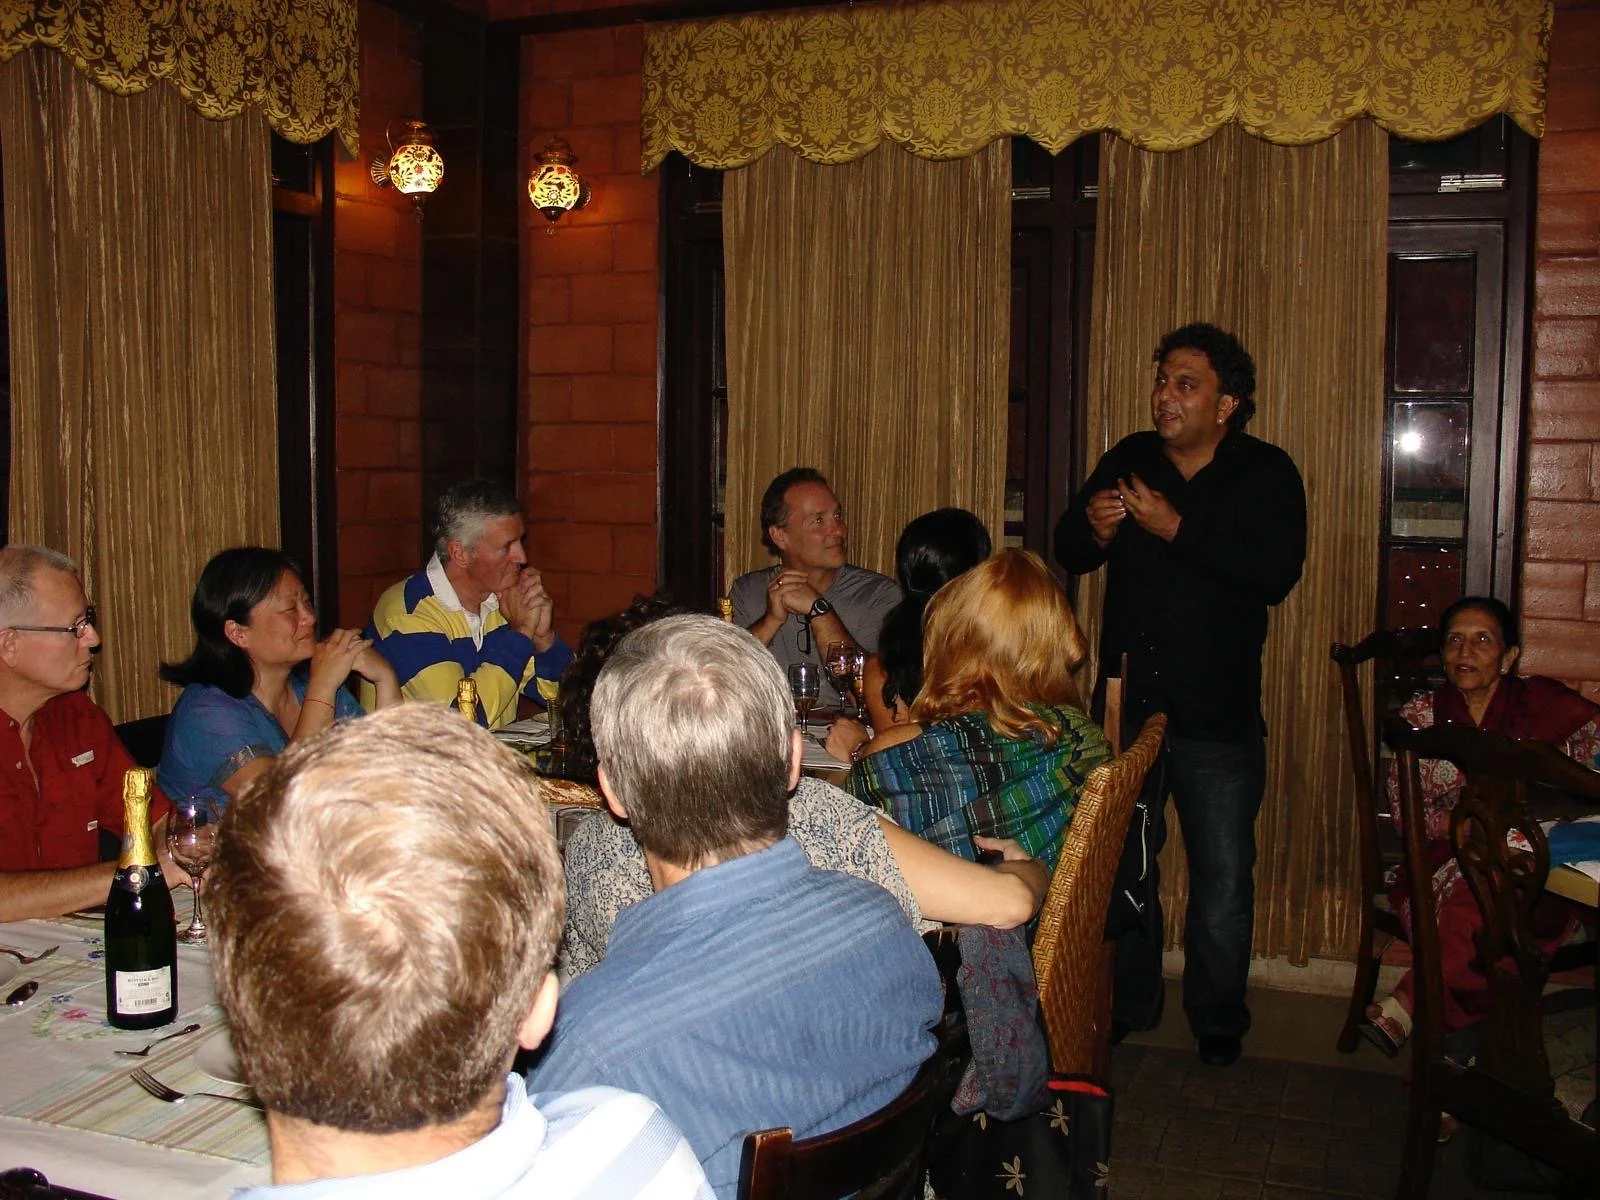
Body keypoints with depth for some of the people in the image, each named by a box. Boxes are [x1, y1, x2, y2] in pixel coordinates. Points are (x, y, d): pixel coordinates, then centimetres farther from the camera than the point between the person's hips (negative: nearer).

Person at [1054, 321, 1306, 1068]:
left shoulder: (1266, 473, -4)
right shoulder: (1128, 460, 7)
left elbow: (1276, 576, -19)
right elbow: (1068, 554, 9)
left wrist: (1177, 529, -23)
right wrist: (1093, 529, -14)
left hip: (1219, 719, -3)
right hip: (1128, 703, 3)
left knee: (1223, 880, 5)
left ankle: (1218, 1021, 23)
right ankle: (1127, 1004, 30)